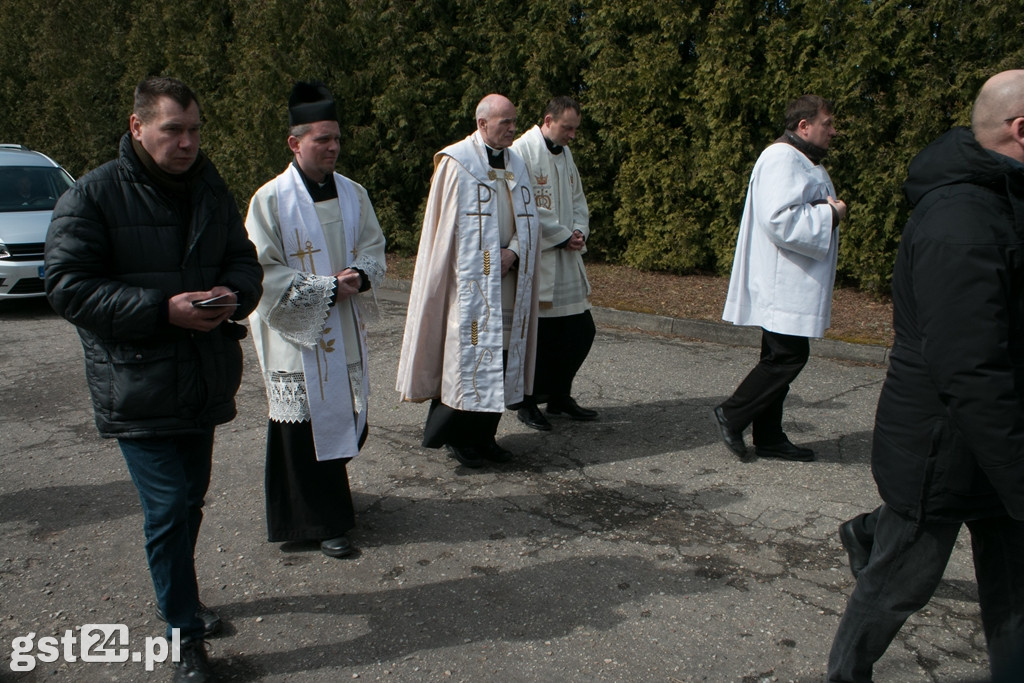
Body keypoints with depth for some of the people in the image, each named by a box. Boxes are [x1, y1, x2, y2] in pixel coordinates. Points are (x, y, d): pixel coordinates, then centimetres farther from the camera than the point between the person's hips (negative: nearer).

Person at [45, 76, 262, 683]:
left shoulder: (212, 191, 8)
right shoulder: (93, 195, -10)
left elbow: (244, 259, 13)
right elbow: (69, 287, -14)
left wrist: (234, 295, -11)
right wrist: (163, 309, -23)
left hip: (204, 378, 6)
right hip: (138, 385, -6)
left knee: (191, 496, 19)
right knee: (169, 507, -4)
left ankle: (179, 594, 43)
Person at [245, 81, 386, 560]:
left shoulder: (352, 194, 5)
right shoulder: (270, 200, -11)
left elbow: (373, 246, 10)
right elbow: (264, 271, -13)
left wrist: (360, 276, -12)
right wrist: (327, 288, -18)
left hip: (345, 332, 6)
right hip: (297, 332, -5)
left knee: (346, 416, 14)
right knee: (305, 423, 1)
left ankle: (331, 498, 36)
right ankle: (322, 522, 16)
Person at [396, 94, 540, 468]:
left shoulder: (516, 163, 13)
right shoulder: (456, 162, -7)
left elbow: (528, 219, 12)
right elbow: (447, 226, -8)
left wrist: (513, 253, -6)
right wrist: (488, 258, -9)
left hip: (508, 279, 6)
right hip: (470, 279, -6)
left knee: (502, 354, 8)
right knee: (468, 352, -3)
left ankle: (483, 436, 19)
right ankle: (457, 436, 12)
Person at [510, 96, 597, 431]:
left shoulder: (565, 154, 15)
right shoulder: (522, 151, -10)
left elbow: (578, 200, 20)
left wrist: (580, 231, 1)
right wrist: (563, 236, -12)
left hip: (567, 260, 8)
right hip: (536, 259, -8)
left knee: (581, 331, 10)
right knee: (538, 336, -2)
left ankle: (559, 396, 25)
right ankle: (527, 403, 15)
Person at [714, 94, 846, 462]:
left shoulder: (805, 162, 22)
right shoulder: (781, 159, -14)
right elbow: (781, 220, -26)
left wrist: (829, 209, 9)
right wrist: (830, 214, -14)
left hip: (795, 286, 11)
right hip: (781, 285, -11)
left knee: (780, 357, 12)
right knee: (788, 355, -10)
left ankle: (769, 438, 19)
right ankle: (731, 414, 4)